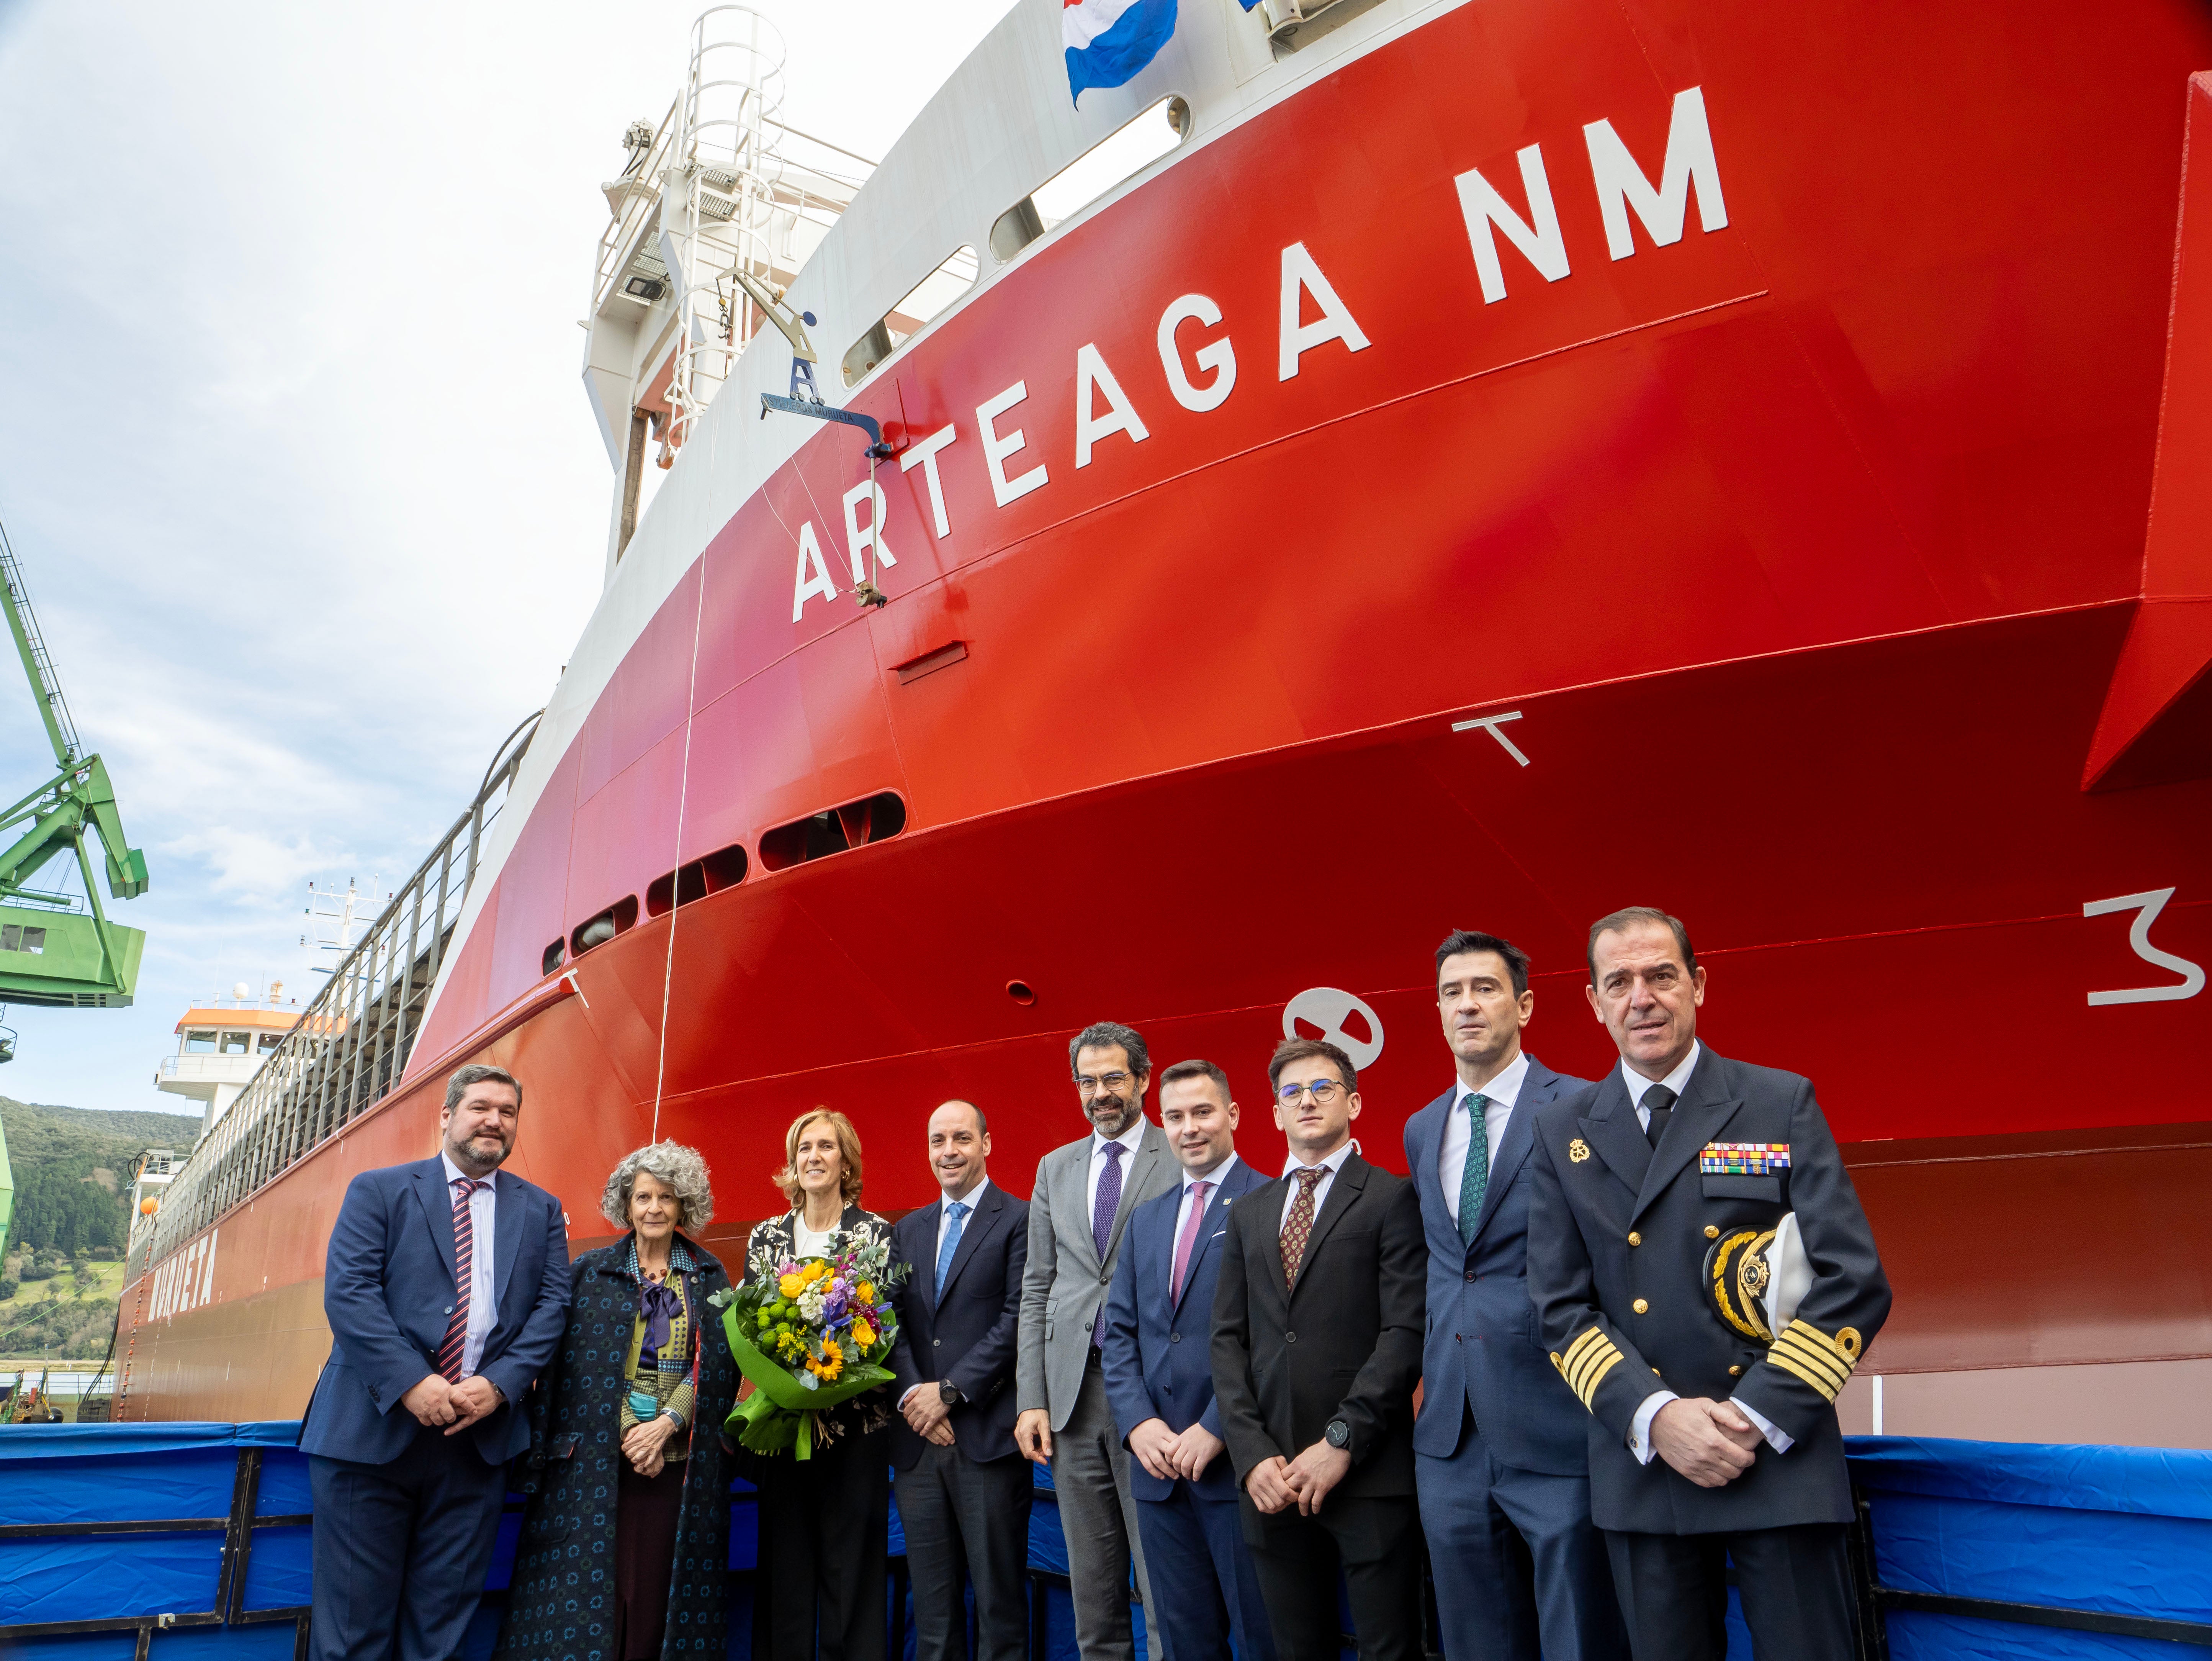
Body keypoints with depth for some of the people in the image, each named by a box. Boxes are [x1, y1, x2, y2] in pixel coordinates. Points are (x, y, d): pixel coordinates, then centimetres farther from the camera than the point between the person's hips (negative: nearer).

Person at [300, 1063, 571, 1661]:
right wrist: (411, 1382, -17)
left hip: (480, 1436, 2)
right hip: (373, 1429, -2)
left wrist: (500, 1384, -12)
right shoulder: (377, 1191, 4)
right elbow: (347, 1292, -7)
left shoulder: (541, 1211, 12)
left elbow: (552, 1303, 4)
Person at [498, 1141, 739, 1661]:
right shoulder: (589, 1272, 6)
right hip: (598, 1461, -1)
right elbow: (564, 1363, 3)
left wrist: (667, 1423, -10)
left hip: (679, 1460, 1)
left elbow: (721, 1365, 3)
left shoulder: (709, 1277, 8)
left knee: (659, 1590, 1)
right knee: (592, 1589, -3)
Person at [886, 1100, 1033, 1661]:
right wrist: (911, 1393, -7)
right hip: (918, 1437, 5)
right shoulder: (907, 1230, 15)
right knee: (931, 1597, 12)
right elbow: (893, 1320, 9)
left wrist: (950, 1391, -13)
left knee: (999, 1592, 3)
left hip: (988, 1433, -5)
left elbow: (1018, 1319, -11)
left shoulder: (1020, 1220, -4)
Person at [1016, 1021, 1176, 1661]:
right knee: (1091, 1579, 13)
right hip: (1073, 1392, 5)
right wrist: (1031, 1398, 5)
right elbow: (1036, 1290, 12)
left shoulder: (1184, 1160, -3)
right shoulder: (1055, 1168, 12)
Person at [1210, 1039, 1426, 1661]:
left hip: (1368, 1472, -4)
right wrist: (1252, 1453, -3)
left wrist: (1341, 1443, -14)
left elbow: (1407, 1331, -9)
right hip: (1273, 1479, 4)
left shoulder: (1391, 1198, -1)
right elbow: (1229, 1340, 9)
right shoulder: (1248, 1214, 14)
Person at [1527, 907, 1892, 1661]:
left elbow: (1855, 1280, -5)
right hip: (1640, 1471, 2)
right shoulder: (1562, 1131, 5)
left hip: (1782, 1461, -1)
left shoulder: (1782, 1103, 0)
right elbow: (1561, 1305, 2)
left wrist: (1759, 1417, -13)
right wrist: (1655, 1417, -12)